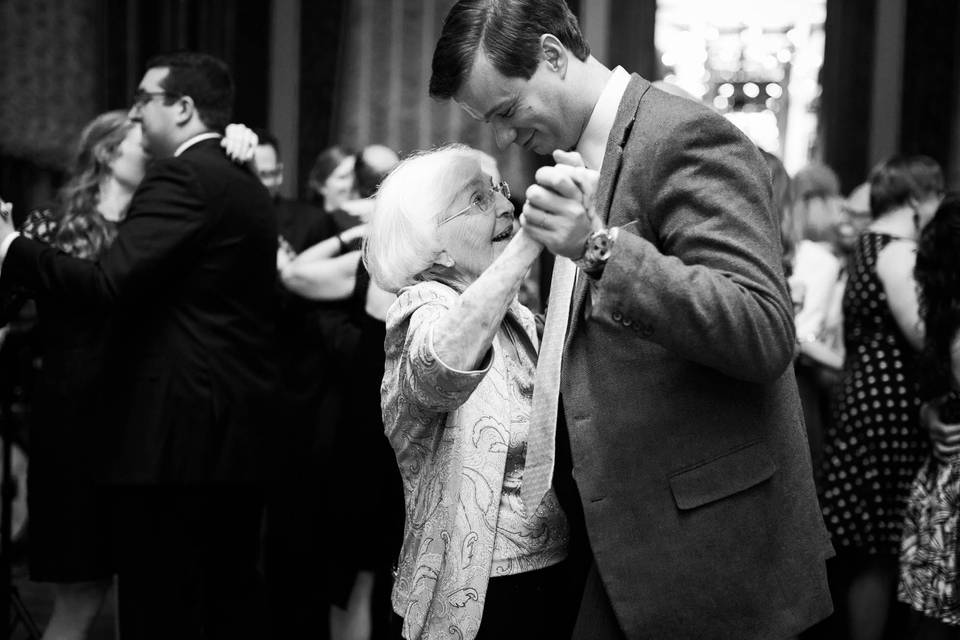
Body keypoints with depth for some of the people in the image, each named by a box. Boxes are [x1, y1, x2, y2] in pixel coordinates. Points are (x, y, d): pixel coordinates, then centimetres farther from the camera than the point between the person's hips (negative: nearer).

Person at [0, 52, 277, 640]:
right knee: (231, 592, 15)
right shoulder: (248, 187, 14)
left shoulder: (181, 180, -14)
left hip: (175, 426, -9)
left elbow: (107, 283, -22)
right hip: (241, 421, 9)